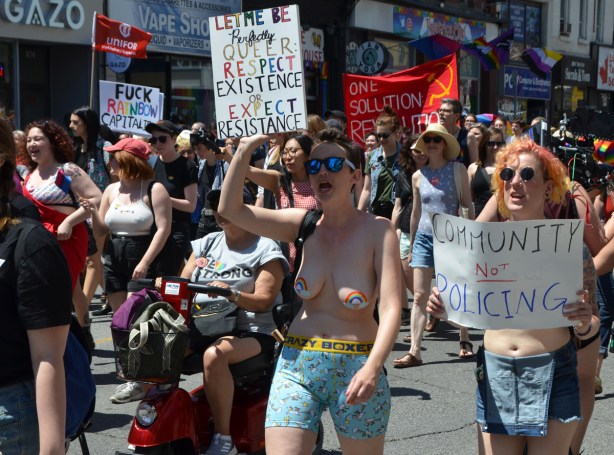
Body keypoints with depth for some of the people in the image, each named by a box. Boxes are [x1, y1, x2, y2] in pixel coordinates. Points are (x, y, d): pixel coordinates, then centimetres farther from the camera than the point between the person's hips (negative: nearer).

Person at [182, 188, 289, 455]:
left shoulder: (265, 249, 0)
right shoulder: (207, 244, 19)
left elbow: (264, 300, -10)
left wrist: (233, 295, -29)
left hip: (249, 332, -6)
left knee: (213, 355, -36)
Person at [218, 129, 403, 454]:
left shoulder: (377, 230, -8)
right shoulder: (303, 224, 3)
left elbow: (391, 309, -17)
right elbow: (230, 210, -5)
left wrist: (373, 366, -32)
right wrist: (244, 152, -15)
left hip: (357, 369, -2)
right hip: (297, 366, 2)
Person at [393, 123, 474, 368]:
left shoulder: (458, 170, -3)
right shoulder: (418, 176, 6)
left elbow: (468, 206, -1)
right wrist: (411, 246, 17)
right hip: (424, 238, 2)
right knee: (419, 297, -2)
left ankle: (465, 341, 28)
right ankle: (415, 352, -3)